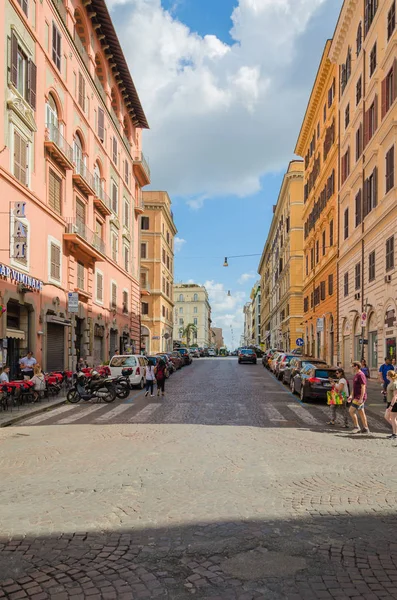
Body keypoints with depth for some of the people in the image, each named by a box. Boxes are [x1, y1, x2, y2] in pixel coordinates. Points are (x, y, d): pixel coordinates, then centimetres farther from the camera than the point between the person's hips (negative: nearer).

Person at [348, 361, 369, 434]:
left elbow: (363, 387, -20)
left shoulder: (361, 375, -15)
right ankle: (365, 428, 14)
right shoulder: (356, 375, 16)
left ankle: (356, 427, -3)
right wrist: (351, 396, 16)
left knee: (351, 411, -10)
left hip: (360, 397, -10)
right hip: (356, 397, 10)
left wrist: (361, 398, -23)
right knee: (361, 413, 10)